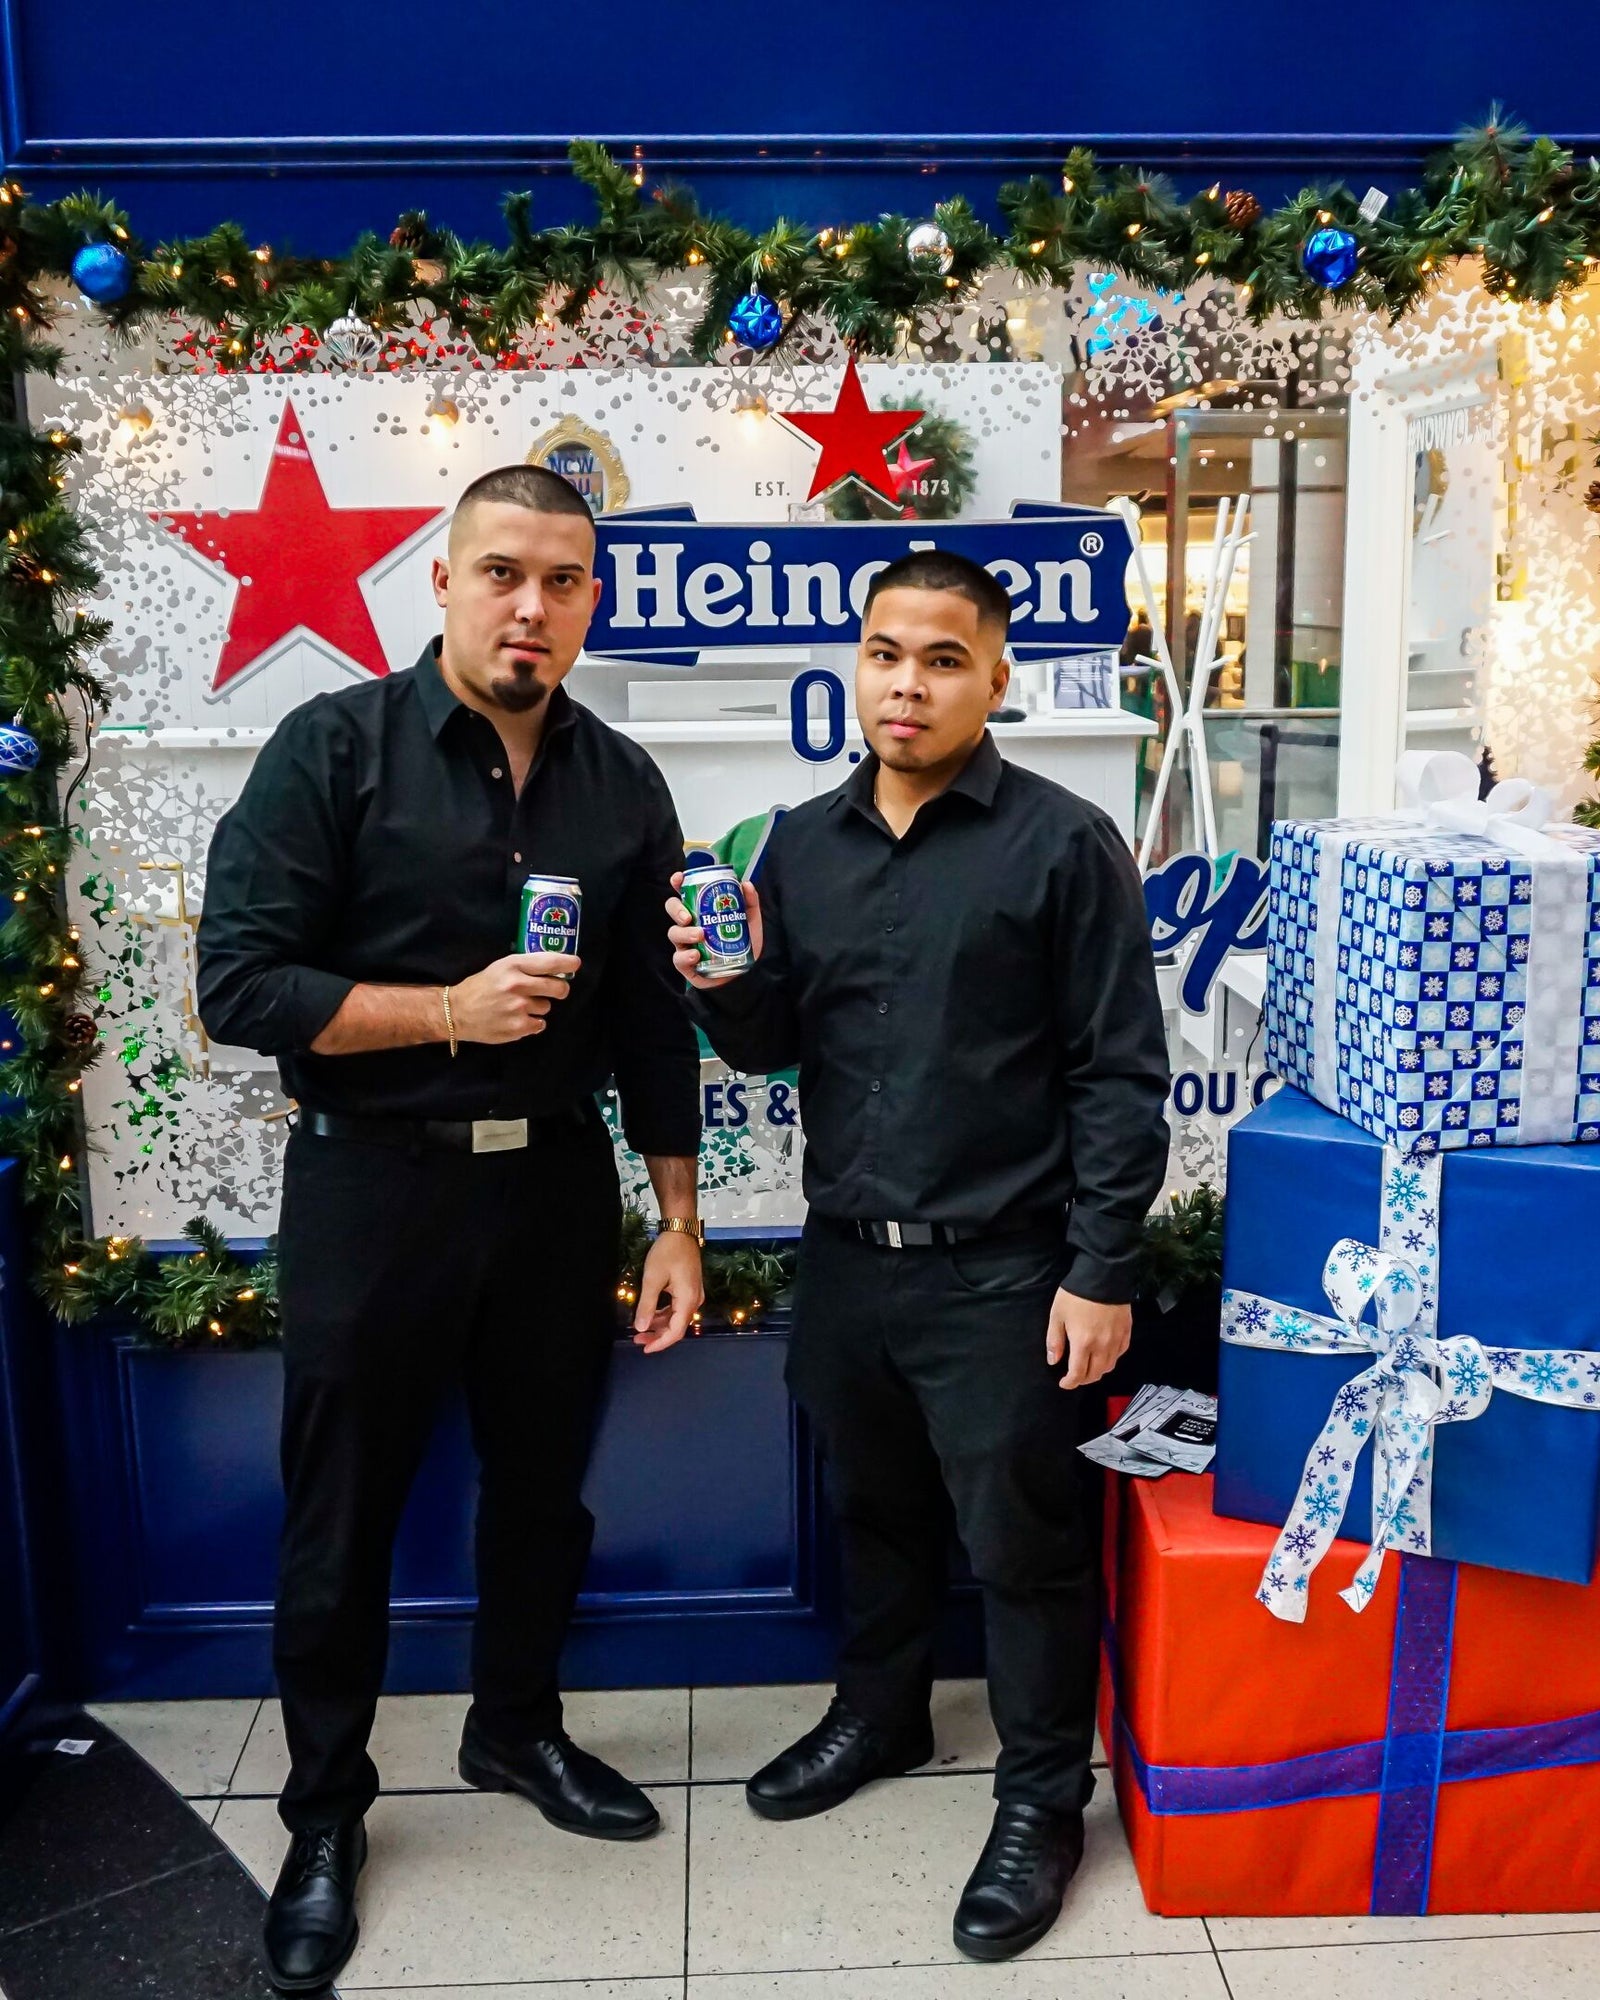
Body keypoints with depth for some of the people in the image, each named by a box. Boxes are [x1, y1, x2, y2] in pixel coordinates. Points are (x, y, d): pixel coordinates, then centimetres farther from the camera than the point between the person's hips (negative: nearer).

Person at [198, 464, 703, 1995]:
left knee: (542, 1482, 17)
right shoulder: (334, 750, -8)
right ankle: (324, 1810, 31)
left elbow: (652, 1025, 6)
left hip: (556, 1182, 4)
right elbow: (240, 985, -13)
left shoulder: (622, 784, 3)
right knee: (341, 1513, 9)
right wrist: (450, 1011, -21)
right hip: (371, 1184, -3)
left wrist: (678, 1222, 6)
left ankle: (517, 1729, 42)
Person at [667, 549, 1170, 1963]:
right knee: (875, 1509, 22)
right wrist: (724, 988, -11)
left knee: (1022, 1542, 8)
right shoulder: (804, 842, 6)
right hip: (845, 1254, 5)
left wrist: (1102, 1274, -12)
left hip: (999, 1271, -5)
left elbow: (1120, 1078, -9)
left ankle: (1043, 1801, 28)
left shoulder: (1064, 844, -9)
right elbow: (774, 1046, 11)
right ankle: (880, 1715, 45)